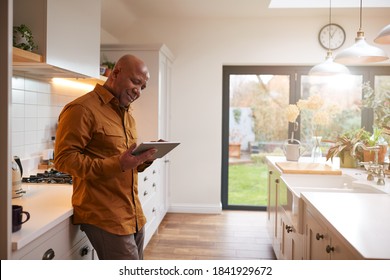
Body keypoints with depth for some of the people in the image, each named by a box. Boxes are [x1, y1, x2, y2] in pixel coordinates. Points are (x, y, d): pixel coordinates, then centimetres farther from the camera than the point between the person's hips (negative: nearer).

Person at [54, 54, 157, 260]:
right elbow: (64, 159, -16)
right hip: (104, 217, -8)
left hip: (134, 216, 9)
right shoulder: (82, 109, -10)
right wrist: (117, 165, -25)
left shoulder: (127, 115, 19)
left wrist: (144, 159, 2)